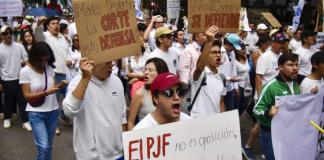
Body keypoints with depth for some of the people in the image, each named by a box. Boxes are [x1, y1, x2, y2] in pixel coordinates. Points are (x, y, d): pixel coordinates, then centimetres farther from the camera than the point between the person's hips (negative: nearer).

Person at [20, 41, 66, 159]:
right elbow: (27, 96, -12)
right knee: (43, 147, -12)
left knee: (48, 145, 13)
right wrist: (46, 92, -25)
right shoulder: (25, 71, -10)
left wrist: (60, 86, -11)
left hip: (53, 111, 4)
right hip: (36, 113, -4)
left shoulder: (49, 68, 1)